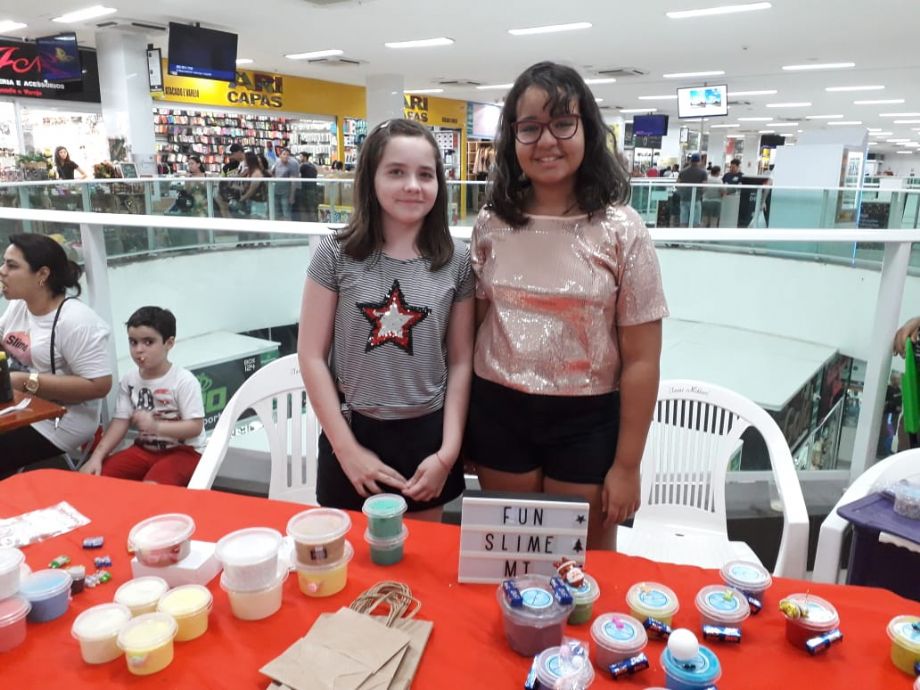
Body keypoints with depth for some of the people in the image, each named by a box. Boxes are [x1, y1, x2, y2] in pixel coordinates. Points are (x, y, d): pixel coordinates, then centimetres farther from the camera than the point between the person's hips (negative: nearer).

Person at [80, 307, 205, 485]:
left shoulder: (184, 380, -18)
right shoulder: (128, 380, 0)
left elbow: (195, 427, -20)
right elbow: (121, 422, 1)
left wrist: (156, 426, -32)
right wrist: (97, 456, -10)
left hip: (182, 451, -6)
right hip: (144, 448, 6)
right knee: (89, 477, -7)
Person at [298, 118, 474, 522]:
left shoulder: (456, 261, -4)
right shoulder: (336, 254, -8)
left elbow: (461, 361, 0)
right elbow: (311, 356, -6)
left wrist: (449, 450, -5)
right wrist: (348, 449, -8)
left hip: (426, 435, 1)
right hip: (352, 431, -1)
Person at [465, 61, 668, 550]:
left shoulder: (620, 230, -10)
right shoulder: (491, 225, -1)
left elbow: (641, 360, -8)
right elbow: (472, 325, 7)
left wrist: (626, 465, -6)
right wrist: (464, 425, 8)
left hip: (586, 421, -2)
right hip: (498, 413, 3)